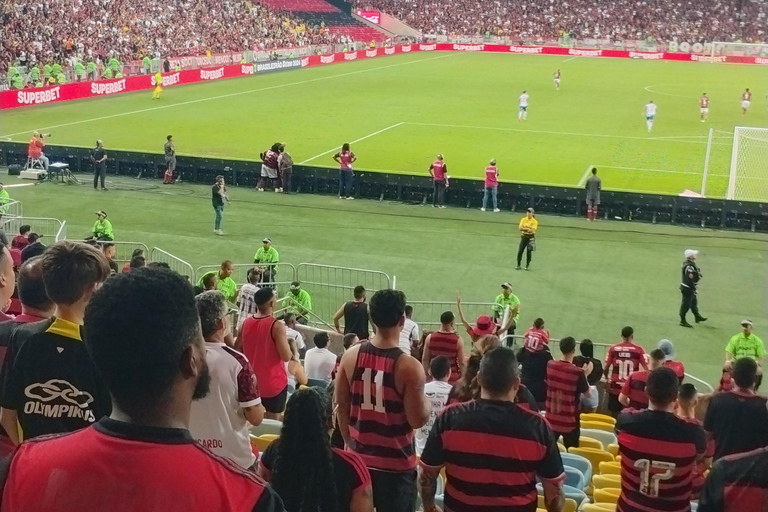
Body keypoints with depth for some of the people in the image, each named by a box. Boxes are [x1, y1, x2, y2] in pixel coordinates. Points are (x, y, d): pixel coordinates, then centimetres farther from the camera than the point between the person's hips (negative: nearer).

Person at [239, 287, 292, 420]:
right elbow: (287, 357, -20)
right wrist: (288, 343, -1)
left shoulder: (246, 323, -2)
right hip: (273, 384, -5)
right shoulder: (277, 326, -20)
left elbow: (236, 350, 10)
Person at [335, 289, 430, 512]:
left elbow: (342, 407, 4)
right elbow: (418, 420, -14)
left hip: (359, 458, 5)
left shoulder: (351, 355, -5)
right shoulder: (409, 367, -20)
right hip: (396, 464, -4)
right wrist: (426, 401, 6)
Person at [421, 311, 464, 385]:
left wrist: (426, 374, 16)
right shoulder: (458, 340, -9)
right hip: (452, 379, -3)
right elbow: (461, 362, -5)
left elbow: (425, 359, 5)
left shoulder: (430, 337, -1)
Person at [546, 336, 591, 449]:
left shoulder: (550, 365, -5)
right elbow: (588, 394, -7)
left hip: (551, 420, 5)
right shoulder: (578, 372, -19)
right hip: (569, 423, -4)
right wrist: (585, 375, 6)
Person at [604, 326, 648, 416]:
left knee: (614, 414, 11)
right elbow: (646, 369, -10)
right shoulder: (639, 350, -6)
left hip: (615, 386, 1)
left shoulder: (613, 348, -2)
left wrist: (607, 379, 19)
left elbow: (606, 368, 0)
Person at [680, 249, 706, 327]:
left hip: (690, 288, 11)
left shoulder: (691, 264, 7)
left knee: (694, 302, 24)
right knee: (686, 304, 0)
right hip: (688, 288, -11)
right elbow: (689, 279, -27)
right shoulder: (688, 267, -27)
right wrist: (693, 289, -22)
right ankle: (683, 321, 9)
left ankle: (697, 316, 41)